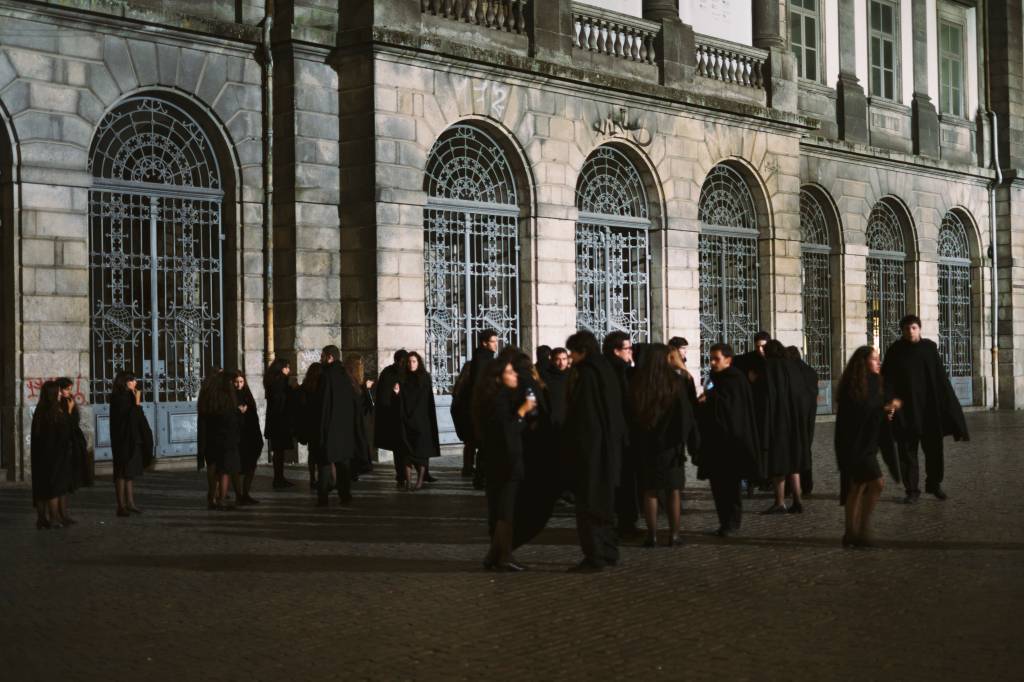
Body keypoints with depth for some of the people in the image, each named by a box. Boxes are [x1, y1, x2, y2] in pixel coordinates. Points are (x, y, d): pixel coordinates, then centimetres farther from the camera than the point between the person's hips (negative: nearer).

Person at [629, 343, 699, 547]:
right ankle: (674, 534, 6)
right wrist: (692, 441, -2)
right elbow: (686, 414, -8)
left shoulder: (636, 383, -1)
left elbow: (630, 415, 4)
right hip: (670, 444, -2)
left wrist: (633, 444, 12)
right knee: (673, 491, 6)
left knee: (650, 492, 6)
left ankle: (652, 535, 3)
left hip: (644, 445, 2)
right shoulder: (676, 382, -8)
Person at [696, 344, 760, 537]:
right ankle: (725, 521, 13)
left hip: (730, 439, -8)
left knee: (729, 483, -4)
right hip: (715, 438, 8)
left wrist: (708, 400, -12)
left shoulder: (735, 380, -9)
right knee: (717, 481, 7)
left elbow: (730, 404, -19)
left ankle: (732, 521, 3)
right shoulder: (714, 378, 15)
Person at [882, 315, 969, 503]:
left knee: (934, 448, 9)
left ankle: (934, 484, 28)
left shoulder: (930, 348, 1)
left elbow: (941, 377, 3)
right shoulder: (895, 351, -4)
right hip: (905, 408, -1)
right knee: (907, 450, 2)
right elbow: (886, 381, -8)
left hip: (930, 406, 2)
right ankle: (912, 490, 11)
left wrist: (948, 403, -1)